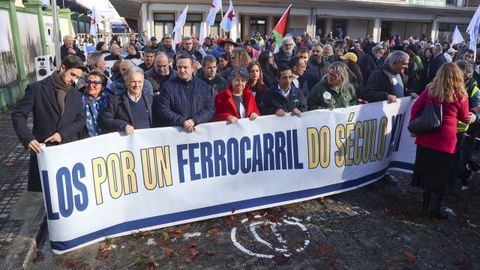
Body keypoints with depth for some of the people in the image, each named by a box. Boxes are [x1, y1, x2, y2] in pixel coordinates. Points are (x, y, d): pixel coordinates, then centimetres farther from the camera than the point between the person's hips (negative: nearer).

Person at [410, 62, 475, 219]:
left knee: (426, 170, 14)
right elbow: (464, 118, 8)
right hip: (446, 141, -3)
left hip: (425, 138, 3)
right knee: (440, 175, 7)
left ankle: (427, 203, 26)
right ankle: (434, 208, 13)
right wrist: (472, 117, 29)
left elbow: (415, 108, 0)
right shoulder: (461, 96, -5)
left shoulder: (430, 90, 1)